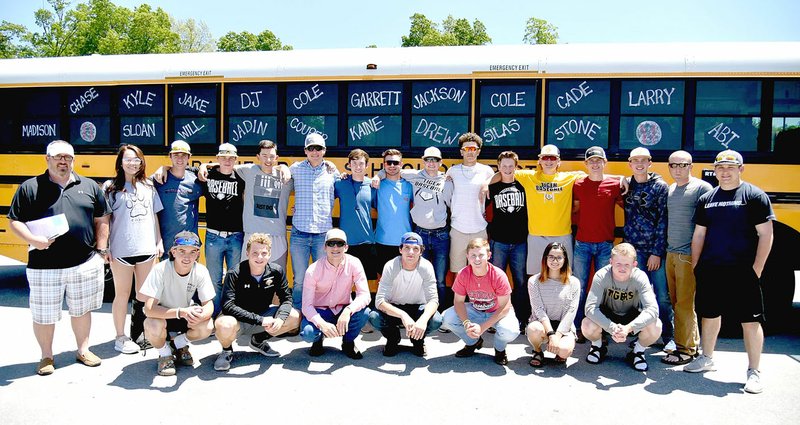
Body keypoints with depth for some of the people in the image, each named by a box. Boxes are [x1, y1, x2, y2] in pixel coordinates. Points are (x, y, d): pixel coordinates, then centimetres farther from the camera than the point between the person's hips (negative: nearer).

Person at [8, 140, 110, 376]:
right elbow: (14, 221, 0)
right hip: (44, 267, -2)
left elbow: (101, 220, 10)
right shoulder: (29, 187, 0)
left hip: (85, 264, 2)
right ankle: (46, 356, 29)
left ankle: (83, 350, 32)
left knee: (81, 310, 15)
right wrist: (33, 240, -17)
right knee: (44, 315, 9)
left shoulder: (89, 186, 7)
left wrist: (101, 250, 4)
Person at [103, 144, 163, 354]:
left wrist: (159, 242, 7)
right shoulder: (111, 187, -1)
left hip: (146, 248, 4)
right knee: (122, 294, 7)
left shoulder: (148, 186, 10)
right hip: (121, 250, -4)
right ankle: (120, 338, 18)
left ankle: (139, 335, 25)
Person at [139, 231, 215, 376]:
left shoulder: (201, 271, -18)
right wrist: (181, 312, -47)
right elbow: (149, 308, -33)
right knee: (154, 325, -36)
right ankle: (165, 354, -1)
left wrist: (199, 315, -42)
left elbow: (209, 305, -17)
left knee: (207, 326, -26)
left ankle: (179, 344, 8)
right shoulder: (160, 269, -27)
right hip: (161, 316, -2)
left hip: (186, 316, 3)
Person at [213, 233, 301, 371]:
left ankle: (259, 340, 12)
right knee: (224, 325, -38)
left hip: (262, 316, 5)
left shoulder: (277, 271, -9)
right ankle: (227, 350, 1)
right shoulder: (234, 274, -22)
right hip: (238, 320, -4)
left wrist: (280, 319, -28)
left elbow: (286, 298, -5)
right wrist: (260, 320, -36)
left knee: (296, 317, -14)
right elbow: (227, 306, -30)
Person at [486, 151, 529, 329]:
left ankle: (520, 319, 15)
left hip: (520, 242, 1)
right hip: (498, 241, -1)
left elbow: (529, 211, 12)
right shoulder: (492, 187, 3)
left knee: (521, 281, 5)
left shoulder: (522, 186, 5)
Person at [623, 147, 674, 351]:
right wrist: (626, 248, 5)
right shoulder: (627, 185, 7)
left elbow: (663, 221, -6)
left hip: (656, 250, -3)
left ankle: (668, 338, 14)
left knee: (662, 296, 0)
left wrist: (657, 252, -10)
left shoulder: (660, 186, -3)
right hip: (634, 249, 3)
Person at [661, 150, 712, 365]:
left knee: (684, 304, -3)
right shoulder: (669, 189, 14)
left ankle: (685, 349, 7)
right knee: (676, 302, 13)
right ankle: (693, 343, 26)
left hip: (688, 256, -7)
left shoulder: (702, 188, -8)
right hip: (671, 254, 7)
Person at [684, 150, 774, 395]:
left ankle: (754, 372, 11)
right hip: (710, 271, 5)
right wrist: (695, 266, 9)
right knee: (709, 314, 15)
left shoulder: (754, 196, -3)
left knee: (750, 320, 0)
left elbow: (766, 235, -6)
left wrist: (756, 269, -10)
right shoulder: (706, 199, 11)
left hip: (742, 272, -5)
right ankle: (707, 359, 32)